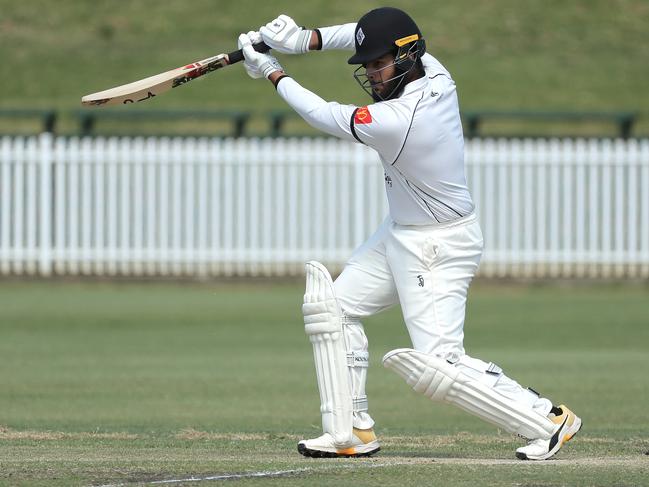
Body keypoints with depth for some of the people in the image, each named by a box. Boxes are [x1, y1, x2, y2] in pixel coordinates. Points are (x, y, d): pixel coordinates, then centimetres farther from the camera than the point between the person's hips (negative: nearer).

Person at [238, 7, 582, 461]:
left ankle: (548, 419, -5)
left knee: (439, 364, -14)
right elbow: (378, 35, 10)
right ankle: (352, 431, 18)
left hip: (439, 248, -10)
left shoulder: (396, 121, -30)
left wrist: (272, 73, -1)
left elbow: (326, 116, -15)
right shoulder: (435, 74, -6)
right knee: (334, 304, 14)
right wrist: (305, 39, -1)